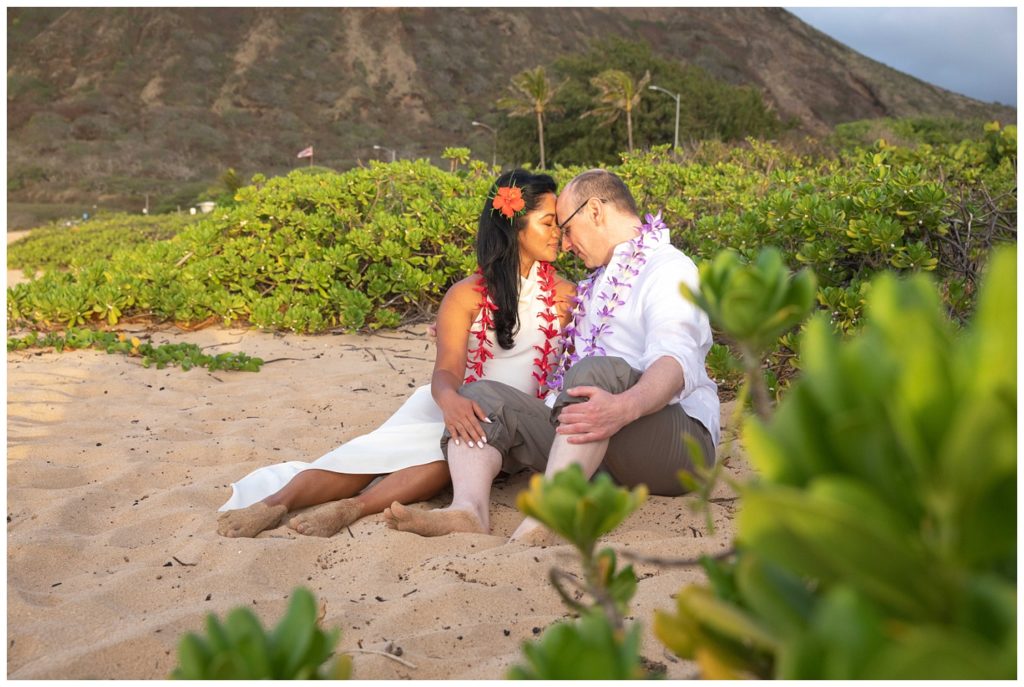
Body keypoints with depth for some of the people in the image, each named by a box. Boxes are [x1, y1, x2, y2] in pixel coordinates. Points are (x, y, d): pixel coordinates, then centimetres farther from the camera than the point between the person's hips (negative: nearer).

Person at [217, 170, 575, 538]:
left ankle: (352, 507, -46)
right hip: (458, 407, 1)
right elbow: (446, 370, -18)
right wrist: (449, 398, -39)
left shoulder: (563, 295, 4)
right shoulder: (467, 295, -1)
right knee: (382, 447, -28)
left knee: (457, 448, -35)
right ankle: (276, 501, -39)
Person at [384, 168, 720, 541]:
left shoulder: (668, 268, -2)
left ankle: (539, 526, -50)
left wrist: (624, 407, -44)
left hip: (678, 441, -8)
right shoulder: (600, 281, 27)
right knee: (481, 394, -7)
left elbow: (676, 360, -22)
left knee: (598, 371, -36)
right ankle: (468, 510, -34)